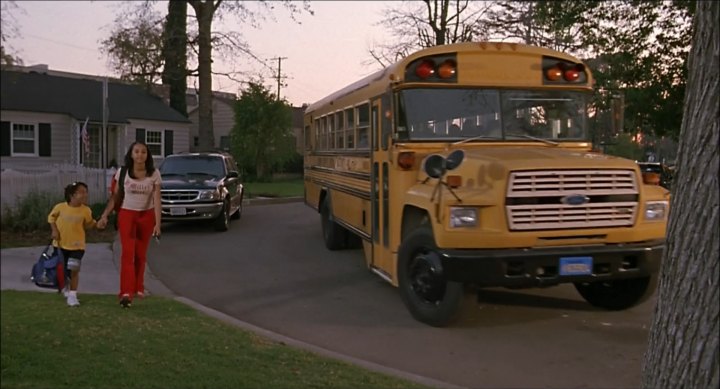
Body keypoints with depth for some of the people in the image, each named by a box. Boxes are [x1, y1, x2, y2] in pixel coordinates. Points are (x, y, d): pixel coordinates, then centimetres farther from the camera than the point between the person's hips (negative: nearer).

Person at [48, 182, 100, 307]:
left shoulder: (86, 210, -9)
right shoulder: (60, 207, -11)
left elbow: (88, 224, 5)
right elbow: (51, 217, 5)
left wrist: (96, 224, -14)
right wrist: (54, 230, -5)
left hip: (77, 245, -1)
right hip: (60, 244, 1)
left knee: (74, 270, -7)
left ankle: (72, 295, 4)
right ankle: (65, 289, 41)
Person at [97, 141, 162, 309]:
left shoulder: (154, 174, -8)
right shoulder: (122, 172, -6)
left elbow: (157, 200, -12)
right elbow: (115, 196, 1)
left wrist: (157, 223, -18)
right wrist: (105, 215, -7)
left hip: (146, 215, 1)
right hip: (127, 214, -1)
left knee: (141, 254, 11)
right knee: (128, 252, -12)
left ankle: (138, 288, 27)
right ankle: (126, 292, -16)